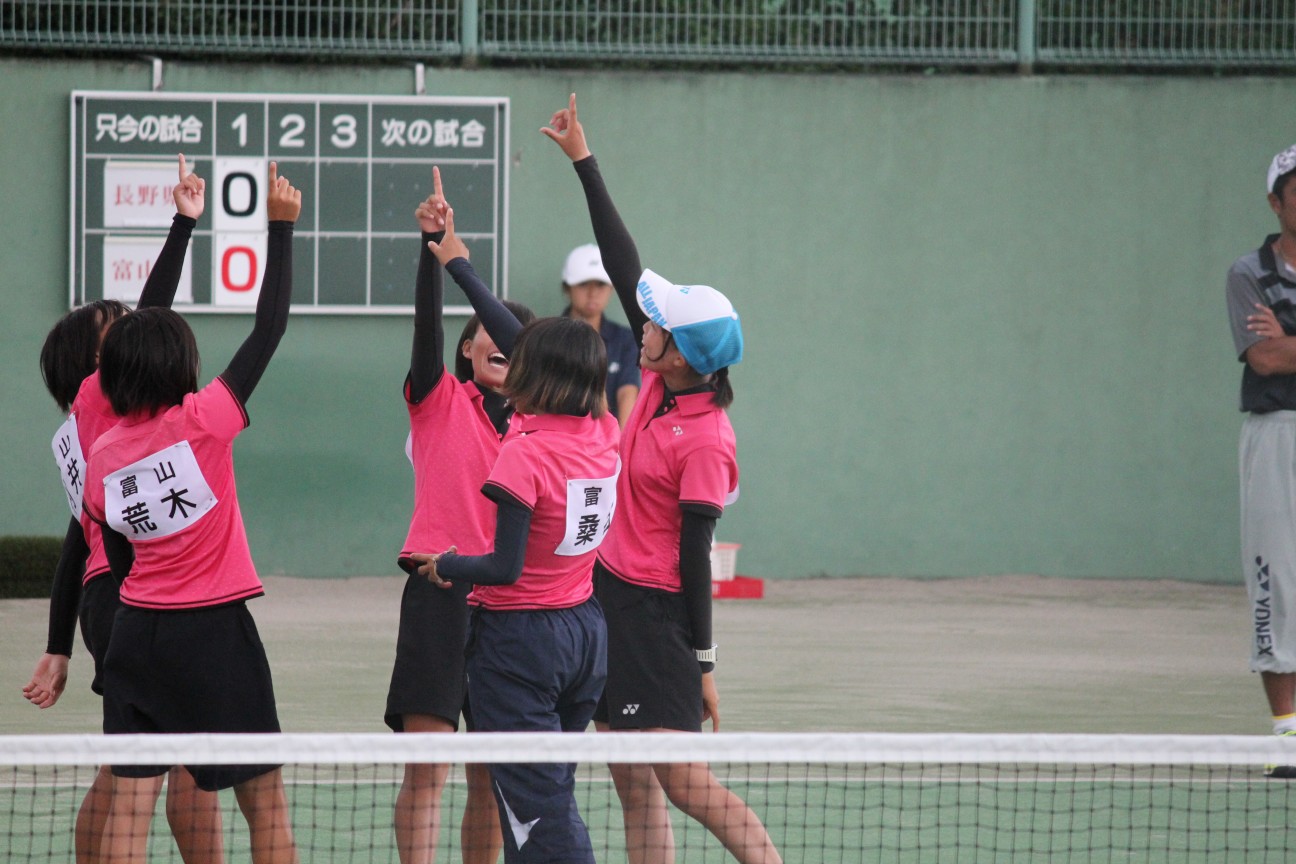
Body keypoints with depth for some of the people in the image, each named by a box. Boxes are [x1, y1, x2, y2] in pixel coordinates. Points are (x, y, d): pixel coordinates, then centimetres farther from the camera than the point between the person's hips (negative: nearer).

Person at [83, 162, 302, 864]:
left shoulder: (102, 455, 3)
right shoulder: (202, 421, -11)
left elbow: (119, 563, 10)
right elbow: (270, 324, -10)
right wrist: (282, 226, -4)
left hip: (136, 628, 4)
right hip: (216, 628, -4)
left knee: (129, 799, 0)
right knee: (265, 802, 5)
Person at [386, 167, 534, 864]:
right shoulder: (438, 399, 1)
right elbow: (428, 318, -10)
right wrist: (432, 244, -22)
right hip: (440, 590, -4)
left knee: (491, 776, 8)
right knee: (427, 766, -11)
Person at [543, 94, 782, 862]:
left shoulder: (706, 442, -19)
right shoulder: (659, 386, 2)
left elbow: (696, 553, -18)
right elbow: (624, 266, 8)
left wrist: (703, 662, -16)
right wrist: (584, 162, 11)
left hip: (659, 611, -9)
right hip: (614, 593, 9)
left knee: (682, 779, -12)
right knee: (635, 785, 8)